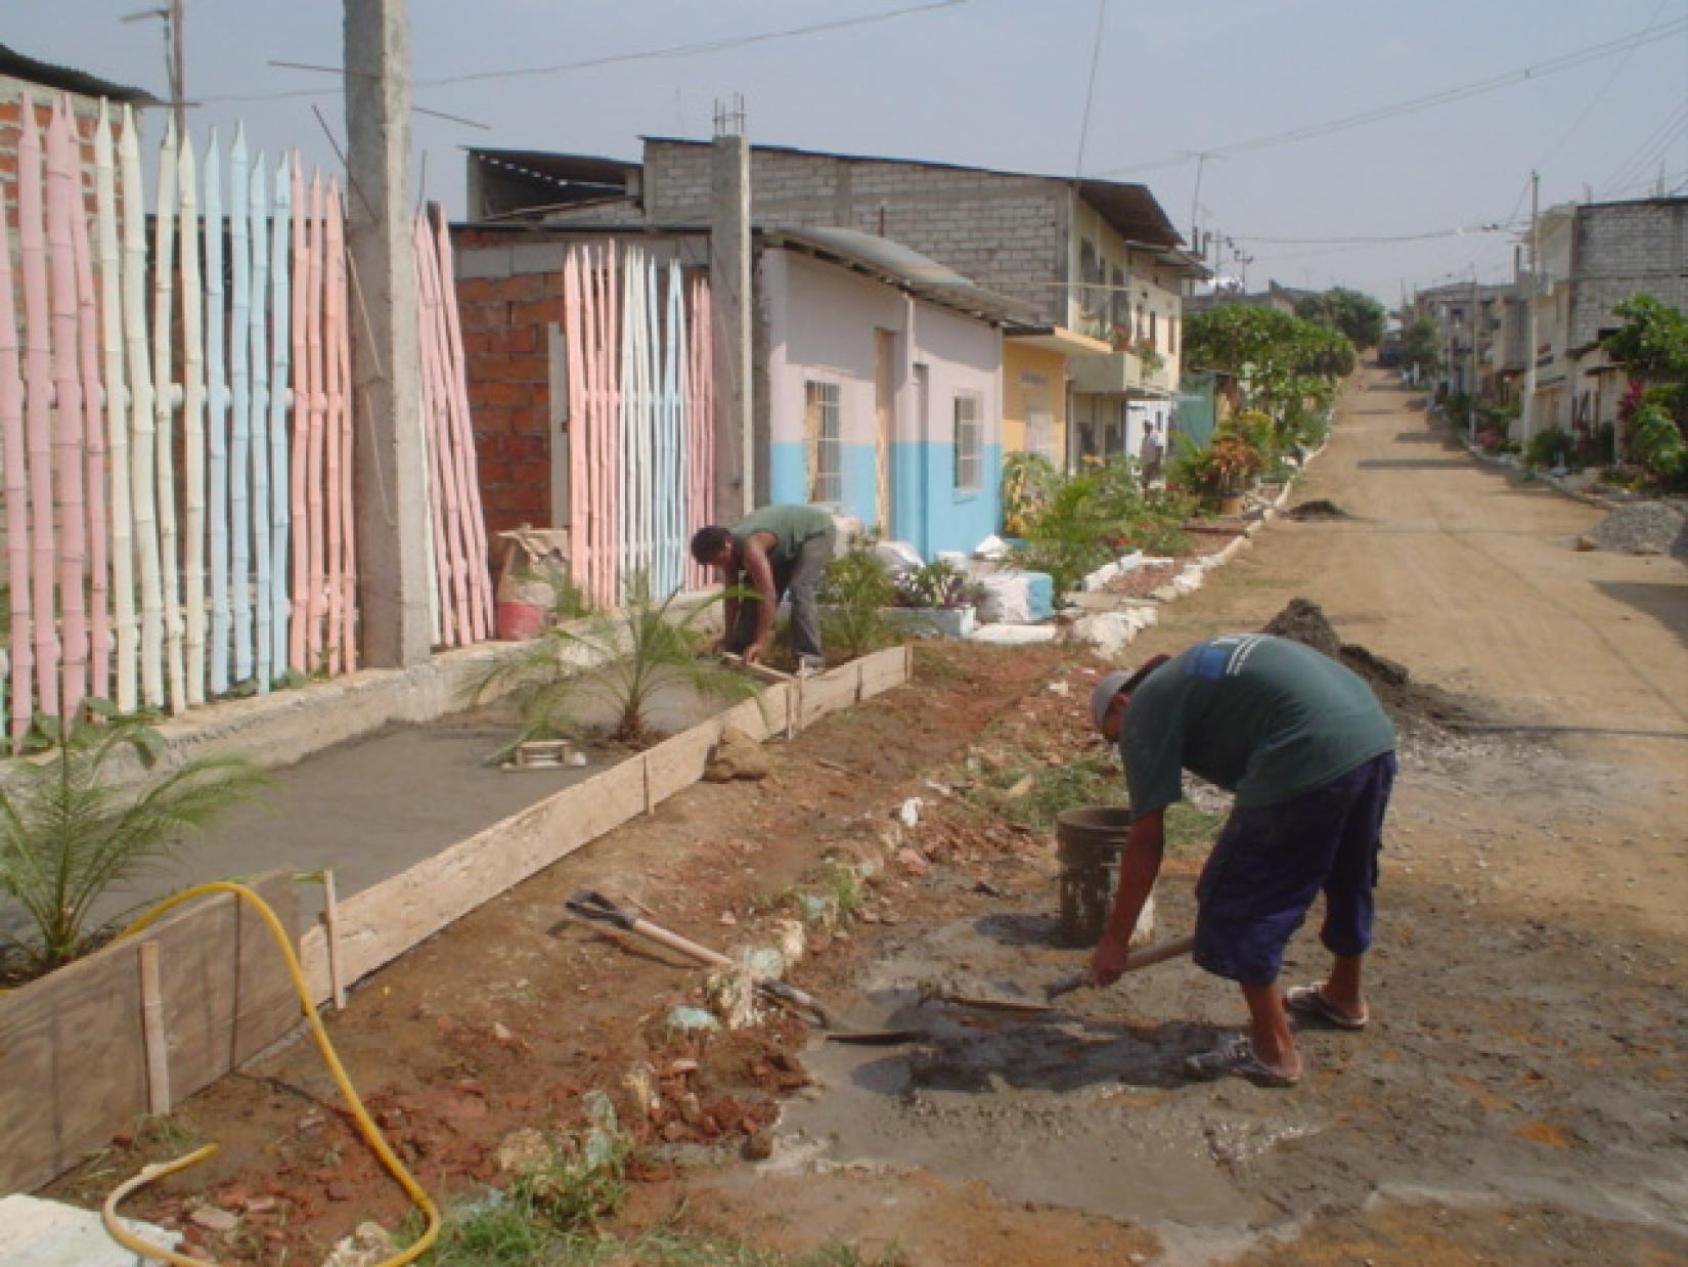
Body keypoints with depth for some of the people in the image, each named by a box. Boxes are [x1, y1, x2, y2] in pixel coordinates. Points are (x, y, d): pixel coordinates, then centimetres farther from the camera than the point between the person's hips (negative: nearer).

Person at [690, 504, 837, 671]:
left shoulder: (750, 546, -39)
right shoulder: (729, 552, -11)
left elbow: (768, 596, -43)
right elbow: (732, 596, -2)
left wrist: (761, 643, -43)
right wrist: (729, 638, -2)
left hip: (817, 530, -9)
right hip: (789, 542, 9)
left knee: (800, 589, -26)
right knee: (755, 589, 6)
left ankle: (809, 658, -28)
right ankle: (740, 650, 16)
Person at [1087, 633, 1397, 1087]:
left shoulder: (1144, 708, 5)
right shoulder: (1193, 672, 29)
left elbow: (1146, 839, 1)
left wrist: (1114, 940, 7)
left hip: (1310, 759, -9)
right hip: (1376, 734, 10)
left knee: (1239, 901, 7)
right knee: (1347, 875, 30)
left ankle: (1272, 1051, 17)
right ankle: (1345, 996, 53)